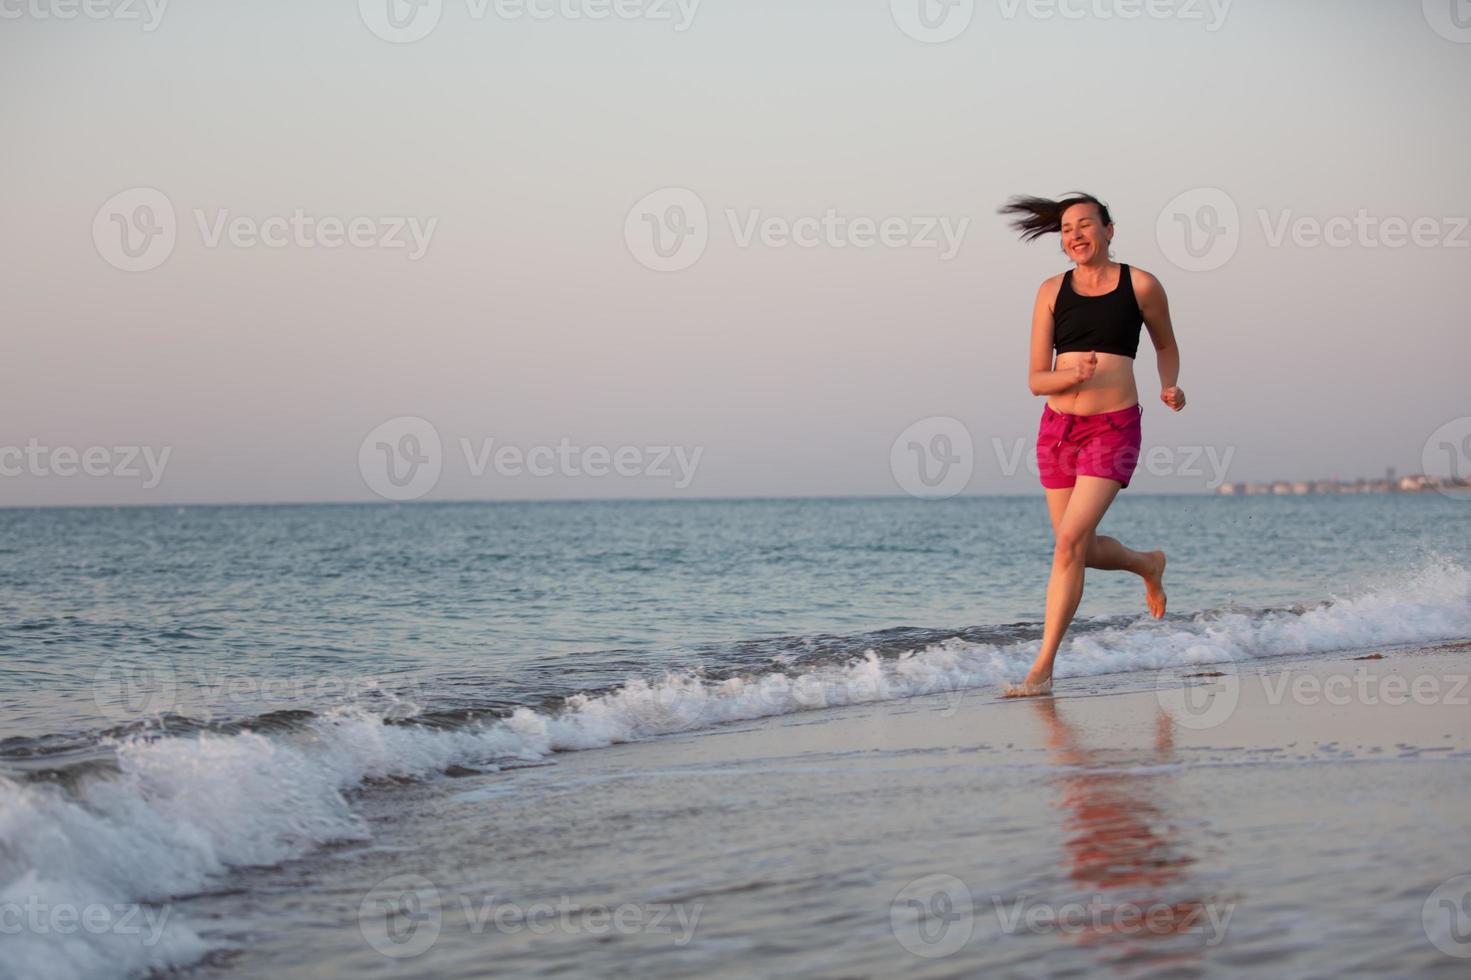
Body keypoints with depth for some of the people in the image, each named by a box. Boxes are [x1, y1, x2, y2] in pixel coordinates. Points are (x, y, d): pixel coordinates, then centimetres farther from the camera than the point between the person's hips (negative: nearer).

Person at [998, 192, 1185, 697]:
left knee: (1070, 541, -16)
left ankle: (1042, 669, -11)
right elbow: (1036, 380, 3)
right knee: (1083, 549, 11)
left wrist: (1169, 387, -1)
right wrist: (1072, 375, -17)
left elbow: (1166, 345, 18)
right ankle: (1148, 564, 46)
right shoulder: (1052, 291, 4)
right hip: (1058, 428, 4)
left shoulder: (1141, 286, 0)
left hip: (1113, 428, -4)